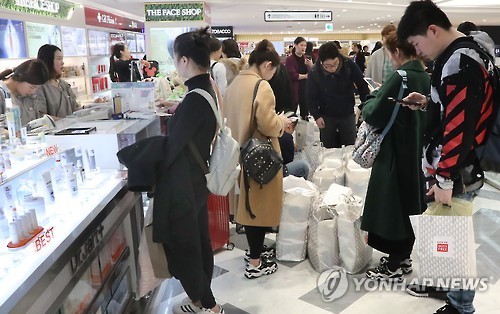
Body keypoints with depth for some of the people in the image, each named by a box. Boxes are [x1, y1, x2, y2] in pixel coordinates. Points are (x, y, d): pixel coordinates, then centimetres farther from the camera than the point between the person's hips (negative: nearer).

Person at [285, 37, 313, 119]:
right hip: (294, 90, -6)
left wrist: (311, 65, -8)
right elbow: (292, 75, -18)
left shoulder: (306, 59, 12)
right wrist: (305, 76, -8)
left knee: (305, 113, 12)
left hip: (306, 89, 6)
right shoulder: (289, 59, -6)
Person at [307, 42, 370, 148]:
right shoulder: (314, 72, -17)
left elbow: (362, 85, -4)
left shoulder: (349, 64, -17)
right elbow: (311, 96, -5)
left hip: (348, 114, 1)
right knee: (330, 148, 9)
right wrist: (316, 116, -8)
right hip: (327, 116, 0)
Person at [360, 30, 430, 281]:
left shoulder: (399, 78, -19)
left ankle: (394, 266, 13)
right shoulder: (425, 77, 7)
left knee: (392, 207, 2)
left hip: (396, 153, -9)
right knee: (407, 205, 17)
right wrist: (381, 97, 13)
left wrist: (373, 98, 2)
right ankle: (403, 257, 30)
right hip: (416, 151, 9)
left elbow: (373, 115, -18)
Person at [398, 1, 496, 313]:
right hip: (458, 166, 9)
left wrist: (445, 180, -20)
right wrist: (428, 103, 6)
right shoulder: (461, 53, 9)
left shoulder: (459, 63, -22)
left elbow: (460, 128, -25)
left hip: (458, 172, -9)